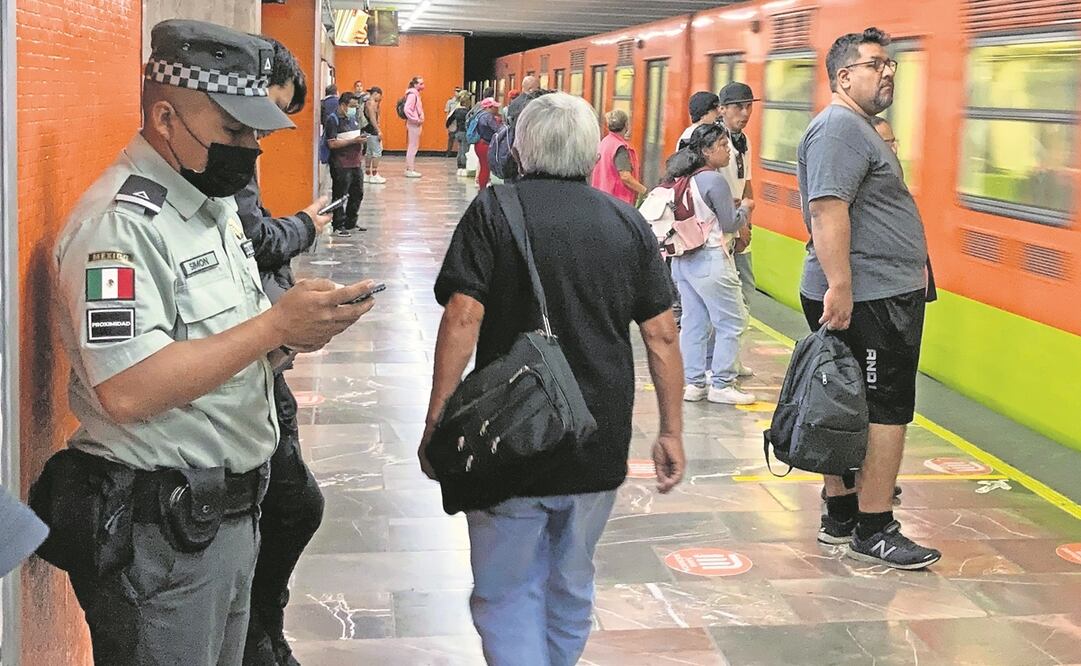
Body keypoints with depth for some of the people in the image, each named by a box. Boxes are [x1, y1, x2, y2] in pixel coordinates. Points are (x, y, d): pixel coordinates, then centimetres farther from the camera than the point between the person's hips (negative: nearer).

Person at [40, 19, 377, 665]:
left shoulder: (216, 203, 12)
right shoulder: (120, 221, -18)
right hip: (157, 532, -9)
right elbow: (127, 391, -27)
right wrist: (276, 325, -25)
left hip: (230, 508, 9)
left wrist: (298, 328, -1)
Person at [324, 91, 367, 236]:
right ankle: (338, 226, 3)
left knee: (357, 194, 14)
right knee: (339, 196, -3)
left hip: (356, 163, 9)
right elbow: (332, 143, -20)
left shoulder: (353, 119, 16)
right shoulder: (333, 120, -11)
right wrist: (353, 140, -21)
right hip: (341, 165, -9)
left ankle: (351, 224, 25)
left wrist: (362, 140, 12)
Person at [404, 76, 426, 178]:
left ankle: (410, 169, 19)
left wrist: (420, 119, 10)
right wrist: (416, 120, -20)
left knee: (413, 147, 14)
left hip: (416, 124, 10)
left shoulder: (416, 94, 14)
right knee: (413, 147, -6)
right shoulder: (412, 94, -15)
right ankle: (410, 170, -3)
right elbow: (407, 109, -25)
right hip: (413, 124, -10)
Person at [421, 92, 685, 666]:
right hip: (600, 447, 4)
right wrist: (672, 432, 10)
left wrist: (436, 425, -10)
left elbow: (463, 319, -15)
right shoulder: (628, 224, 3)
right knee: (571, 587, 20)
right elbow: (661, 336, 3)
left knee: (507, 594, 6)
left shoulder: (493, 211, -6)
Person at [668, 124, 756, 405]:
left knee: (693, 322, 11)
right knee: (731, 322, 1)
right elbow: (730, 224, -12)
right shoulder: (715, 181, -15)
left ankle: (693, 382, 14)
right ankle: (721, 384, 2)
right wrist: (745, 208, 6)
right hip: (710, 260, -9)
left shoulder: (684, 179, 9)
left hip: (684, 260, 9)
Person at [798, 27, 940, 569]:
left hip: (879, 296, 10)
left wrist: (898, 272, 29)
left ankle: (840, 514, 21)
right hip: (868, 301, -10)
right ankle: (873, 531, -1)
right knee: (886, 412, -6)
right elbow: (827, 209, -24)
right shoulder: (840, 127, -13)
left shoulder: (859, 129, 22)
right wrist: (839, 286, -29)